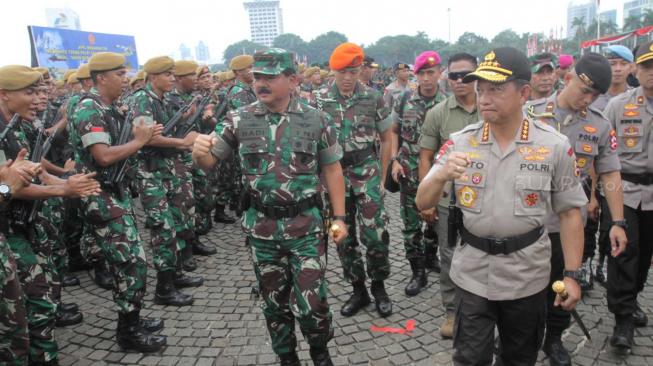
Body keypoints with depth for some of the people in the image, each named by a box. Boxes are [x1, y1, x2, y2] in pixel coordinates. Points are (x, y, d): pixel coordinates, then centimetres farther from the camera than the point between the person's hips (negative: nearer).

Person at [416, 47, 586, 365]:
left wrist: (571, 274, -4)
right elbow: (422, 203, -8)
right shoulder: (459, 143, -7)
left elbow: (569, 212, -2)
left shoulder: (554, 146, -8)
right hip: (472, 273, 0)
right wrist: (441, 176, -29)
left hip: (527, 276, 0)